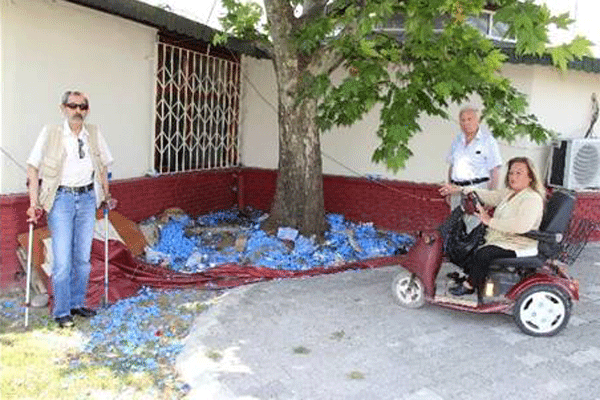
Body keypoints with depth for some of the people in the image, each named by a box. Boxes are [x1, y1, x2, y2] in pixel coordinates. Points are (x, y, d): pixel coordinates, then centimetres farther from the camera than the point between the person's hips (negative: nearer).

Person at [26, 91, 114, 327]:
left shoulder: (94, 134, 5)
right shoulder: (50, 133, -5)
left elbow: (103, 166, 17)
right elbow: (33, 168, -5)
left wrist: (105, 194, 17)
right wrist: (34, 203, -11)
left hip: (87, 198, 4)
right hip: (61, 199, -3)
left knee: (83, 257, 9)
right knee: (62, 260, -4)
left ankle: (77, 303, 25)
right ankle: (61, 312, 9)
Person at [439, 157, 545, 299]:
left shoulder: (533, 199, -16)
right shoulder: (509, 193, 15)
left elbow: (521, 226, -31)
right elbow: (488, 195, 16)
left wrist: (490, 221, -29)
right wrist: (458, 189, 6)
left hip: (519, 247, -10)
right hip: (500, 240, 10)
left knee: (483, 254, -27)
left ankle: (469, 286, -8)